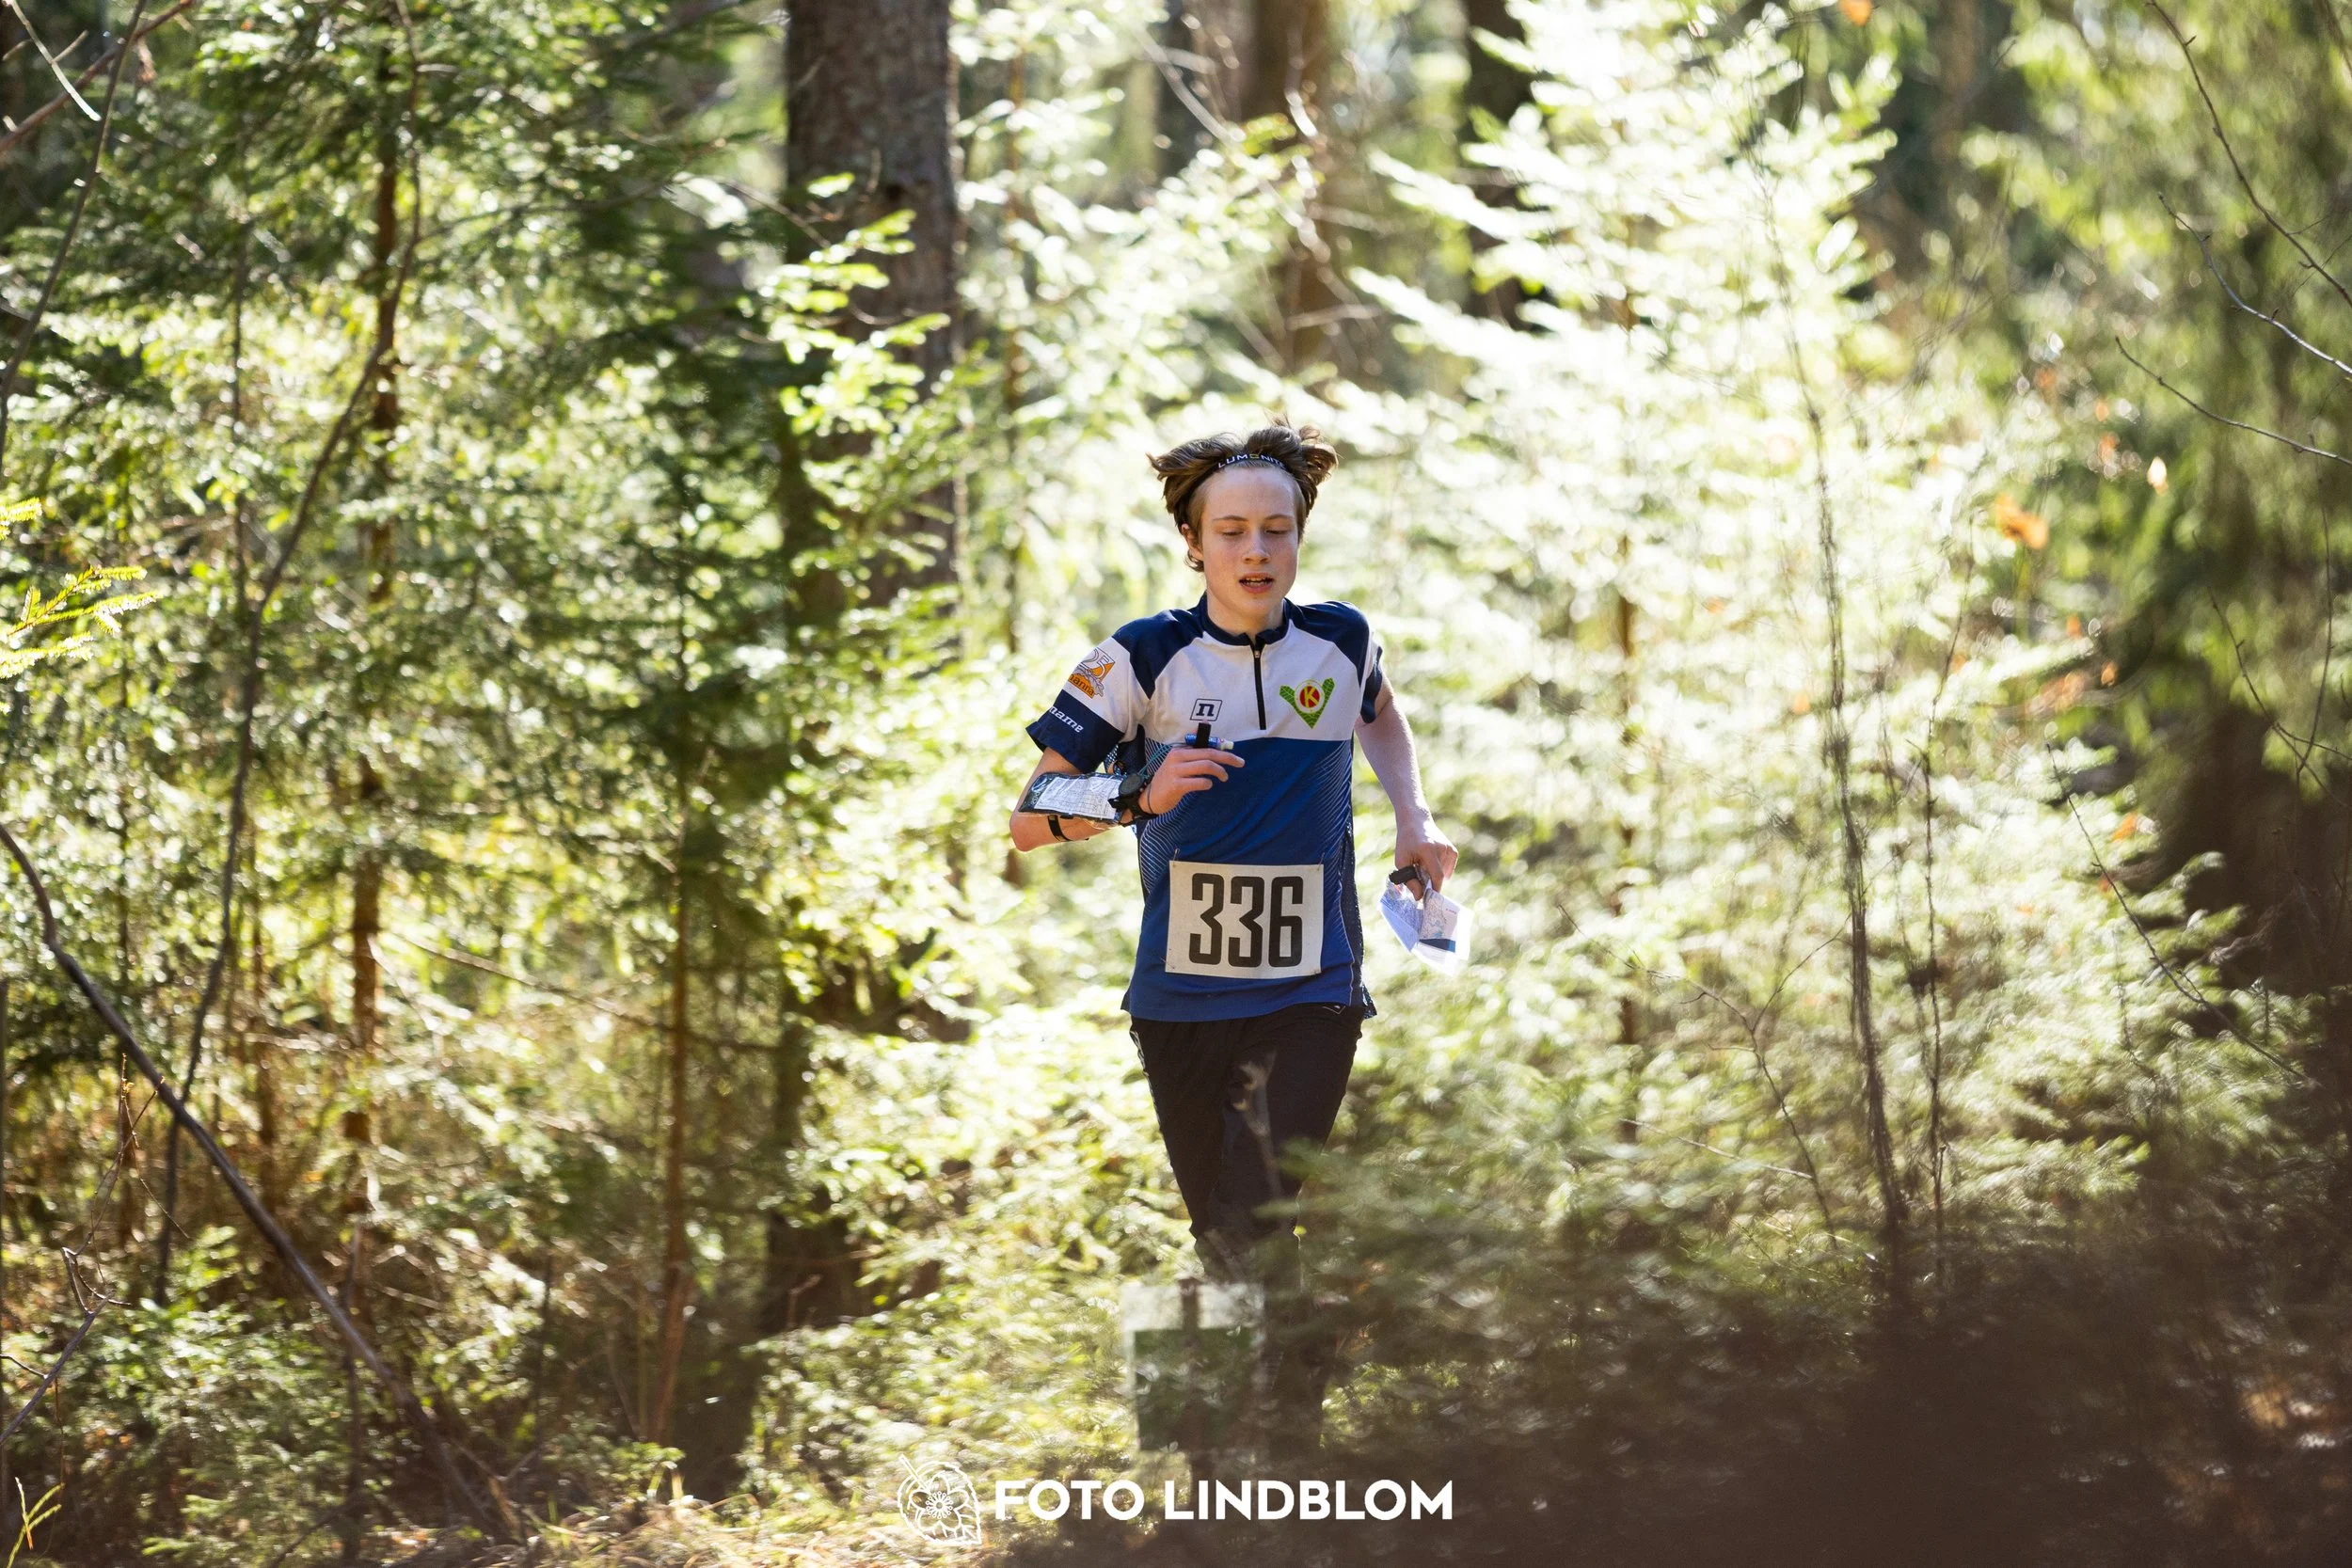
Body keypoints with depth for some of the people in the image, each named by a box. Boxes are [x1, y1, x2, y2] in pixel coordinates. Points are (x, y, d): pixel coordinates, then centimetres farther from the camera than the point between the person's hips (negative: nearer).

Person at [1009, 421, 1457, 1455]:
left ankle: (1294, 1432, -4)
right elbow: (1029, 821, -7)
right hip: (1182, 1003, 0)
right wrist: (1143, 795, -24)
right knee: (1222, 1246, 6)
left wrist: (1413, 817, 11)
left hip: (1312, 994, 0)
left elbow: (1379, 710, 27)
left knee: (1258, 1225, -18)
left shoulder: (1340, 642, 0)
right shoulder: (1143, 660, -7)